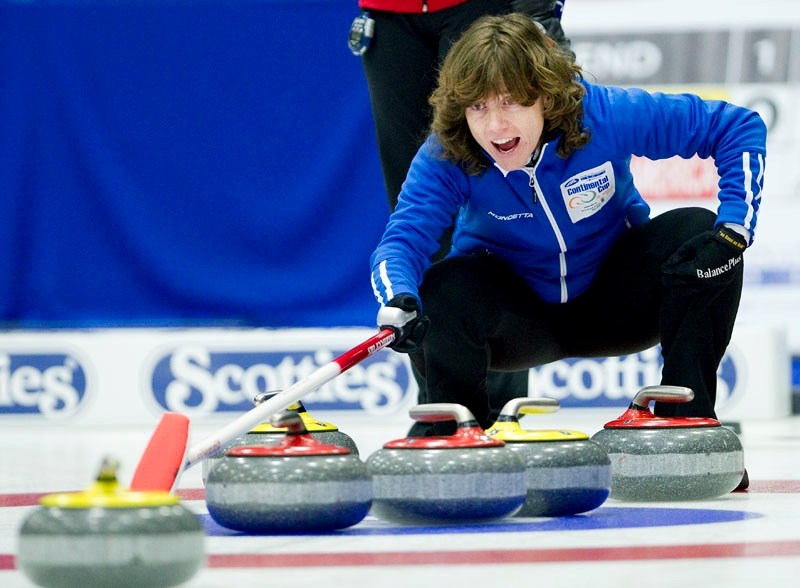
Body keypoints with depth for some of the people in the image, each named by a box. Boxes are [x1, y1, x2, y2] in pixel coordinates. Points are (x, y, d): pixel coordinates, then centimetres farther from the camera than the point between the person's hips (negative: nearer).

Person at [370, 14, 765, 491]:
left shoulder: (607, 116, -26)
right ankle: (456, 432, -1)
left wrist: (735, 228, -31)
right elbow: (403, 237, -35)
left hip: (613, 301, 1)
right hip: (520, 316, 0)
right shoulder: (447, 156, -25)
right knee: (439, 292, -31)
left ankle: (688, 419, -12)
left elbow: (740, 127, -19)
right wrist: (398, 302, -58)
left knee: (697, 234, -26)